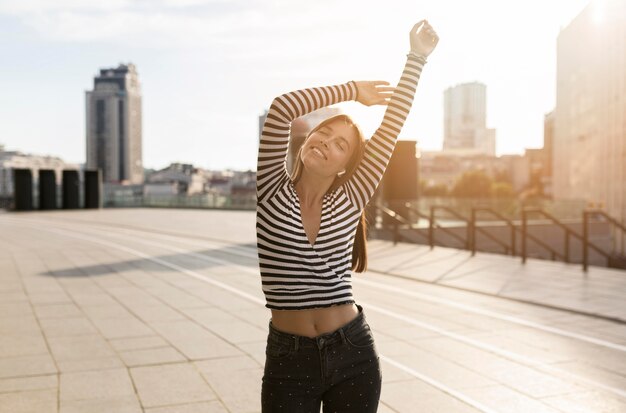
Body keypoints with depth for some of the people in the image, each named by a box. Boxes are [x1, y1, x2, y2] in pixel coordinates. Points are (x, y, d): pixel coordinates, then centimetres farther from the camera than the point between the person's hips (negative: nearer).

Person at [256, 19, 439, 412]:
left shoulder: (349, 201, -2)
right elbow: (282, 108, -15)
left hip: (353, 353, 1)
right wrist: (351, 90, -6)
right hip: (288, 359, -1)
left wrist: (418, 57, -2)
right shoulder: (273, 191, -5)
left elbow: (392, 126, -3)